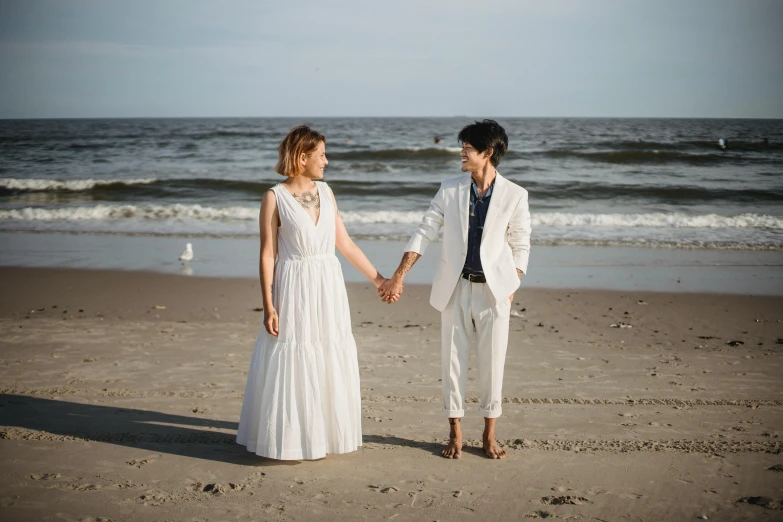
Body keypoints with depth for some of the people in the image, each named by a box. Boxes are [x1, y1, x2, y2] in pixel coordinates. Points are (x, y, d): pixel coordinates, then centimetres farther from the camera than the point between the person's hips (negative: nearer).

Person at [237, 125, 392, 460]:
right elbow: (267, 254, -7)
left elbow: (344, 243, 11)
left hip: (329, 287, 5)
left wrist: (376, 278, 11)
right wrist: (268, 305, -12)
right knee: (292, 366, 1)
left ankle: (323, 433, 24)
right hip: (294, 288, -5)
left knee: (329, 364, 10)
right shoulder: (275, 197, -7)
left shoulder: (325, 192, 8)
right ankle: (289, 440, 15)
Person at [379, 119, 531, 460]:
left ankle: (489, 435, 19)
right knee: (453, 361, 6)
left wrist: (512, 288, -5)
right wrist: (398, 276, -2)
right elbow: (424, 233, 2)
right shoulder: (450, 190, 1)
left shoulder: (514, 195, -4)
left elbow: (520, 246, 3)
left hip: (493, 290, -1)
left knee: (492, 363, 4)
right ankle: (455, 433, 19)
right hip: (456, 288, 2)